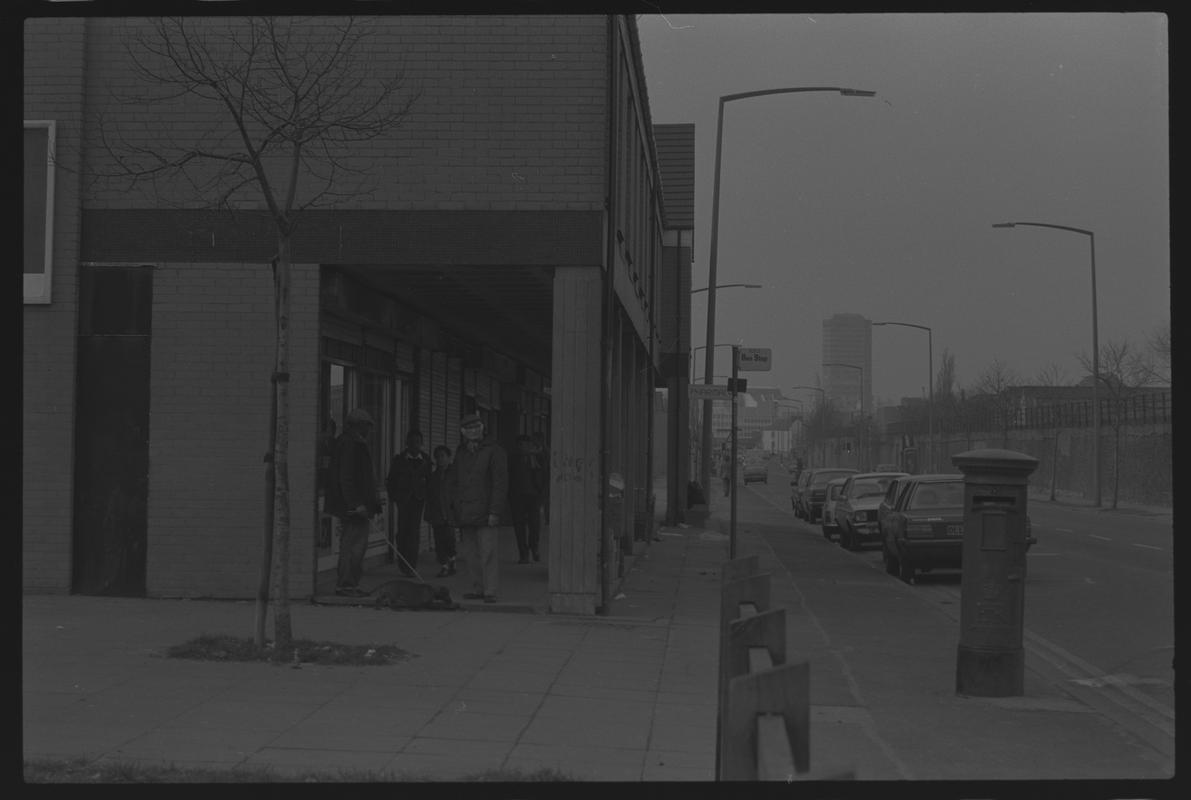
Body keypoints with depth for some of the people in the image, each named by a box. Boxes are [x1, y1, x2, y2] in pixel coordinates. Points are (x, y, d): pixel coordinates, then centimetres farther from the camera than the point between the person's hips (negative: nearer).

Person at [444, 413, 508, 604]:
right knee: (470, 554, 6)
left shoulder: (494, 451, 0)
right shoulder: (459, 453, 17)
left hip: (485, 513, -5)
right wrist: (451, 509, 12)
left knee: (487, 554, -9)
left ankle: (490, 591, -5)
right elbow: (452, 482, 21)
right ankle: (477, 589, 14)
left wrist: (495, 511, -12)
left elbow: (500, 483, -5)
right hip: (465, 514, 5)